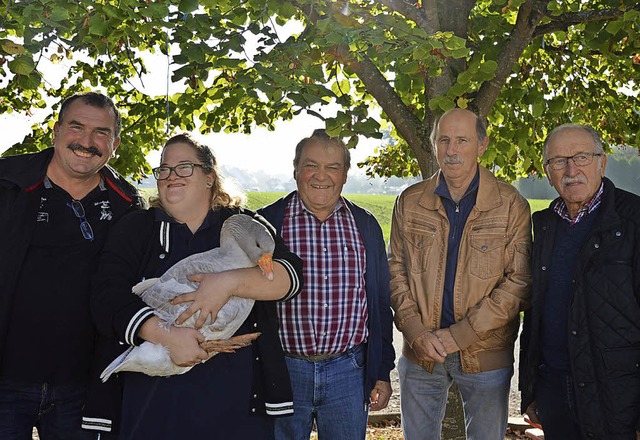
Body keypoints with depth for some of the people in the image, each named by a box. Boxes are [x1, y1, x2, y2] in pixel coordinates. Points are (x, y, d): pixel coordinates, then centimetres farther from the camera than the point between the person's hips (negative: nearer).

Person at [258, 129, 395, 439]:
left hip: (349, 372, 2)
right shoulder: (267, 223, -4)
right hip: (282, 369, -1)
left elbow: (381, 305, 8)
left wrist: (383, 373, 8)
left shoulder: (365, 226, 4)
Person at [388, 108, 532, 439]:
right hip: (420, 352, 2)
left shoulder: (510, 206, -5)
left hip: (485, 354, -2)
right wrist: (415, 332, -10)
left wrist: (459, 335, -15)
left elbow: (519, 281, -9)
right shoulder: (409, 202, 3)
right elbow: (395, 269, 4)